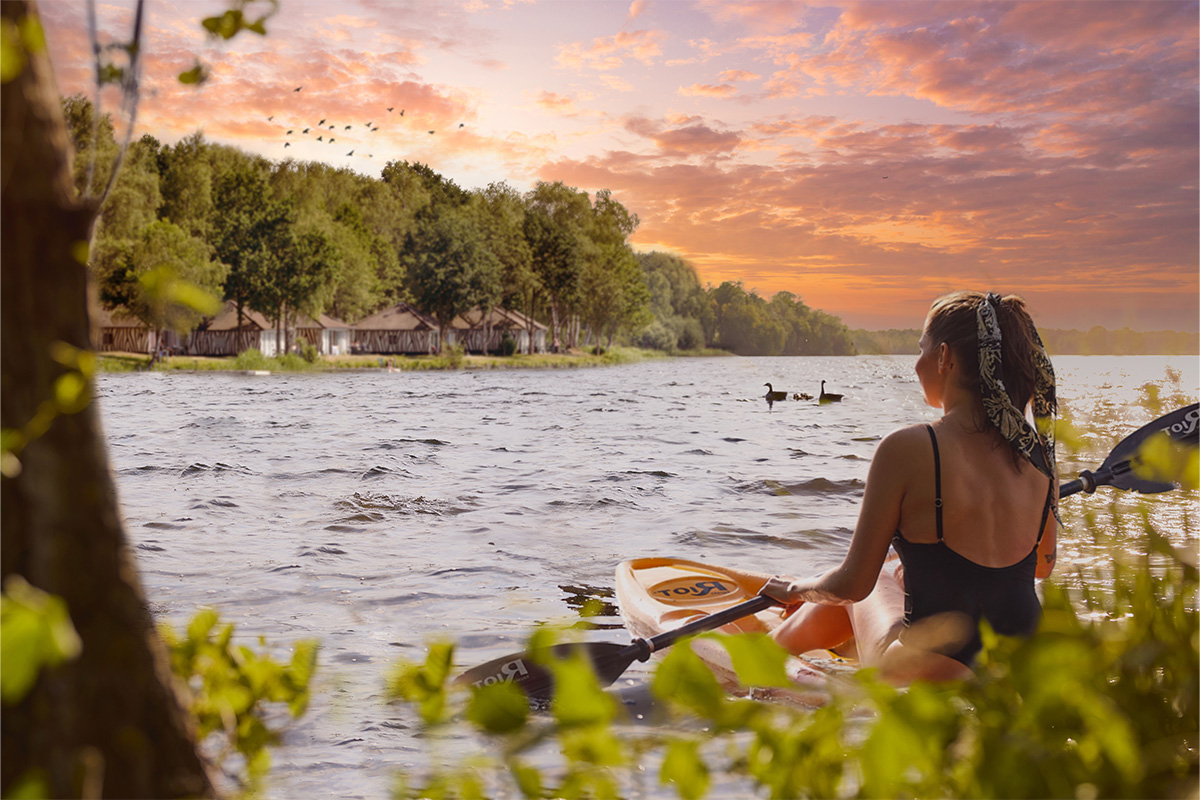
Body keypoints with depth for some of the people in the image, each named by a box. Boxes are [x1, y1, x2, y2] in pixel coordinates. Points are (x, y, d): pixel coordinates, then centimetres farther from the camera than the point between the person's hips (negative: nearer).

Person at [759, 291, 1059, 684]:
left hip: (928, 677, -5)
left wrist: (796, 589, 8)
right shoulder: (1038, 454, -3)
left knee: (876, 579, 27)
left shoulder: (907, 449, -19)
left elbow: (852, 584, -12)